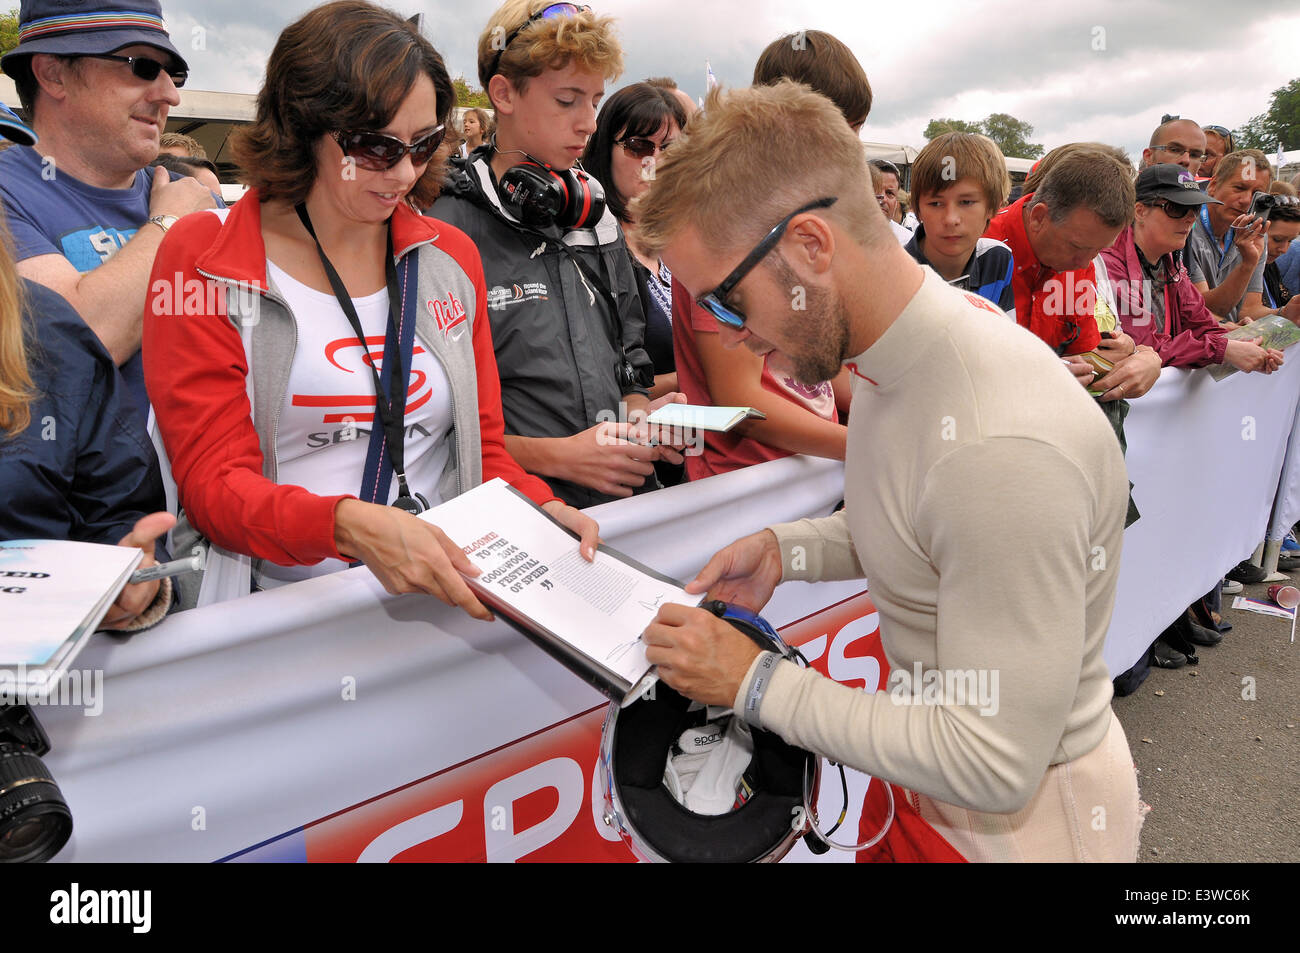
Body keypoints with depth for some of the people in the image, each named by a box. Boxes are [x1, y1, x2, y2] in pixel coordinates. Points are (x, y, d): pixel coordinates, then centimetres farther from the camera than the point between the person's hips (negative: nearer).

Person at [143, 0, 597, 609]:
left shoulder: (452, 257, 15)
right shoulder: (203, 261, 2)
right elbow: (213, 483, -3)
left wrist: (540, 508, -7)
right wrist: (350, 526, -24)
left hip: (451, 597, 3)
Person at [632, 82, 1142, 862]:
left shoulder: (1002, 446, -34)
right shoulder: (899, 348, -7)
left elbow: (992, 767, -28)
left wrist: (754, 683, -22)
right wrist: (790, 550, -5)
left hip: (1022, 816, -7)